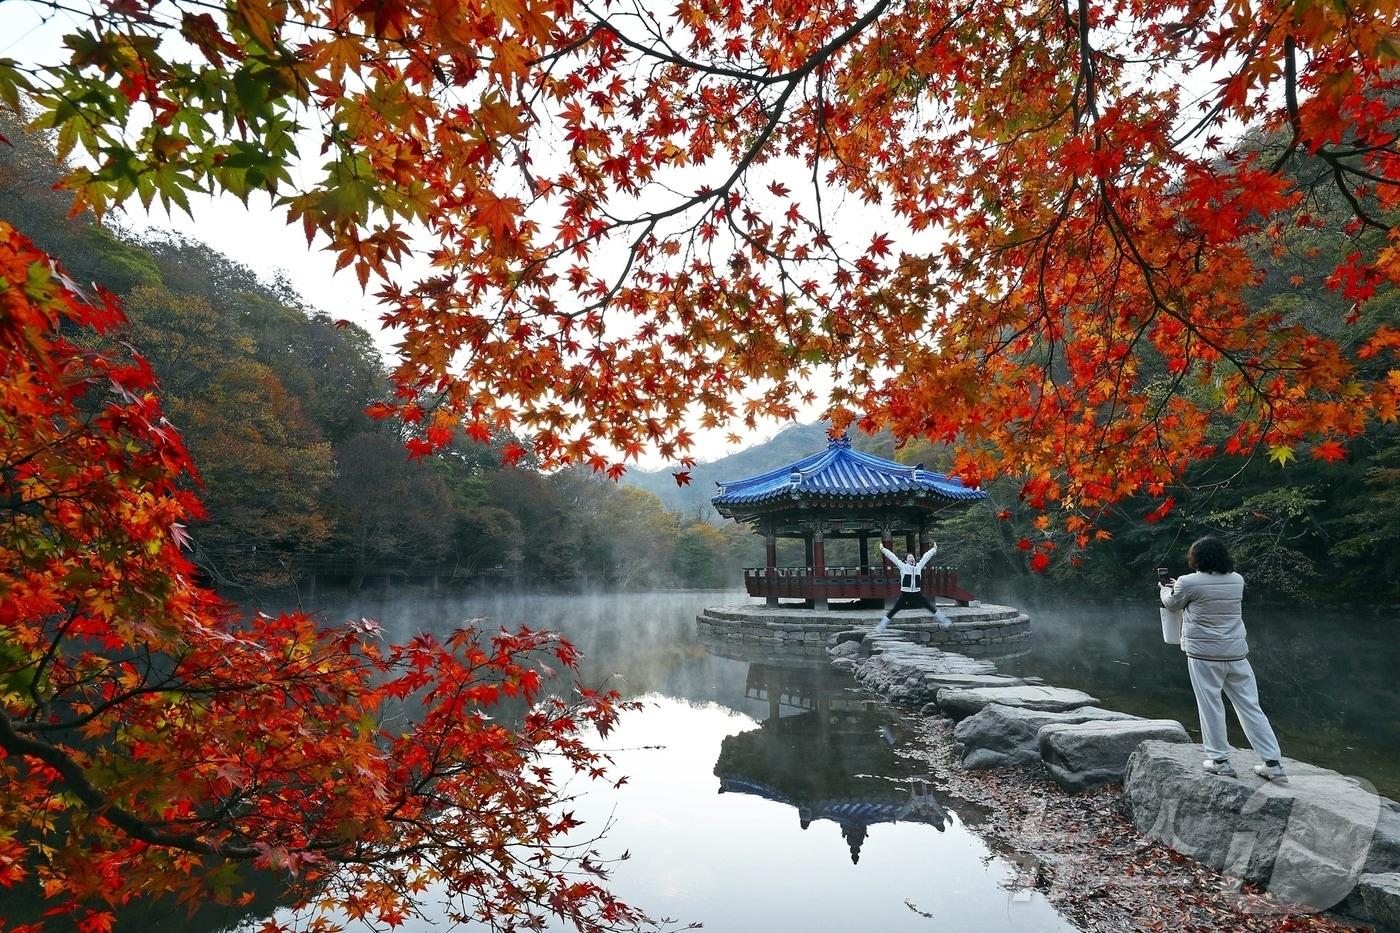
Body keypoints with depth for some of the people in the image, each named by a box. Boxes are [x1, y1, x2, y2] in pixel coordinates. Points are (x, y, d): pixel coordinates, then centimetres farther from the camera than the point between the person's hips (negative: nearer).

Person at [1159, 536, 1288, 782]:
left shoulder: (1189, 582, -11)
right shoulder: (1237, 580, 5)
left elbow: (1172, 603, 8)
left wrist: (1167, 589, 29)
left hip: (1204, 654, -5)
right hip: (1236, 653, 5)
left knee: (1211, 706, 5)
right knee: (1250, 706, 10)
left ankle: (1220, 760, 10)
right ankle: (1273, 764, 13)